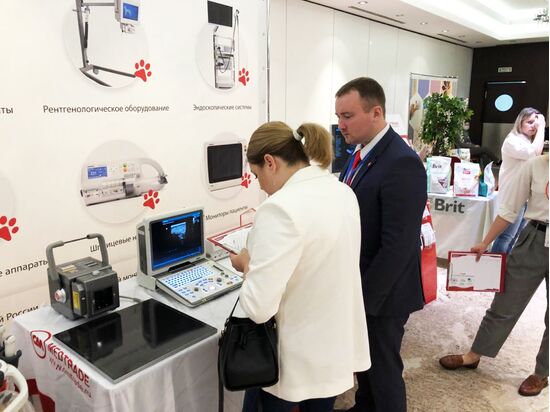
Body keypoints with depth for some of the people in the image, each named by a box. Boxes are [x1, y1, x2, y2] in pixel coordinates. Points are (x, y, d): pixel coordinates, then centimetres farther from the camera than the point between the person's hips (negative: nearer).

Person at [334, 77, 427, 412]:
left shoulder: (402, 163, -24)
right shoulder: (362, 152, 5)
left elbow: (398, 245, -26)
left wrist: (365, 297, -19)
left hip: (381, 292, -8)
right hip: (360, 282, 8)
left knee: (383, 368, 12)